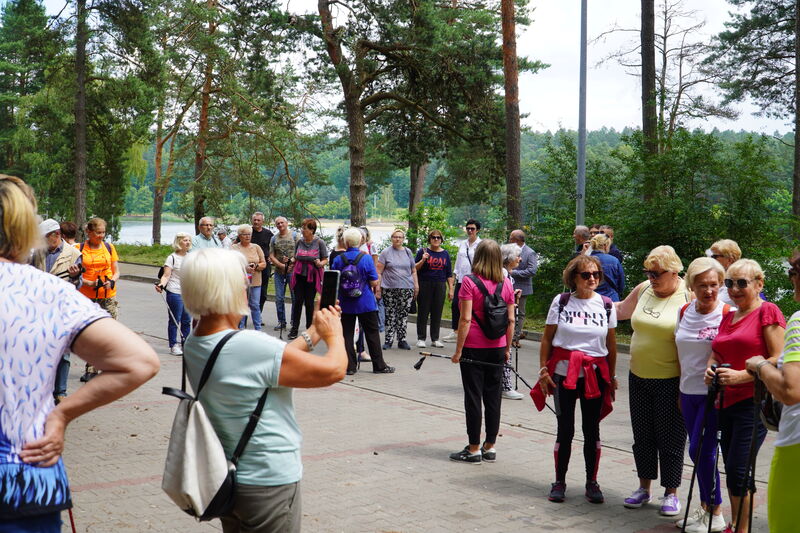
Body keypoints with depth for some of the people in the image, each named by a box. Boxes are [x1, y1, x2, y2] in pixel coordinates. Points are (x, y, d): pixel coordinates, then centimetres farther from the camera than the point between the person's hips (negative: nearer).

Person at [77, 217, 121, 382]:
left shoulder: (109, 247, 9)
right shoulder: (80, 249, 2)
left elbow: (116, 272, 11)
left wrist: (111, 281, -10)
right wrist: (90, 283, -15)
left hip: (109, 296, 1)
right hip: (87, 297, -1)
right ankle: (91, 370, 10)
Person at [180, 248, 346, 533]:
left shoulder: (195, 345, -2)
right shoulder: (252, 346, -28)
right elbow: (334, 370, -18)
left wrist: (314, 333, 13)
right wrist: (334, 334, 2)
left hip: (226, 476, 8)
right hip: (269, 483, -8)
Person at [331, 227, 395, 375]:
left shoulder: (338, 259, -4)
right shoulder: (366, 258, -9)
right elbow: (374, 282, -9)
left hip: (345, 304, 1)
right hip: (365, 303, -1)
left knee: (347, 334, 8)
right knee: (372, 334, 8)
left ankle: (350, 366, 8)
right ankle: (379, 365, 12)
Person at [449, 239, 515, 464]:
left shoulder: (469, 282, -12)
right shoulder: (506, 284, 2)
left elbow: (466, 319, -15)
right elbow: (511, 320, 3)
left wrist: (458, 349, -9)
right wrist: (507, 348, 13)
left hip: (474, 347, -4)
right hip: (497, 348, 4)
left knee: (473, 397, 3)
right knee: (493, 397, 11)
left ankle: (474, 449, 9)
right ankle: (490, 447, 18)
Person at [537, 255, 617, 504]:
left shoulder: (606, 305, 4)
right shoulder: (561, 301, 1)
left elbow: (611, 345, 9)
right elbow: (547, 338, 4)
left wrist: (612, 376, 8)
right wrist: (543, 370, -1)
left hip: (595, 374, 1)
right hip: (564, 373, -1)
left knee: (592, 429, 5)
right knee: (565, 429, 3)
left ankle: (592, 483, 18)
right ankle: (559, 481, 16)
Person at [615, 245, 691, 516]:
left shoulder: (689, 297, -13)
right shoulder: (644, 289, 4)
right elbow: (622, 310, 23)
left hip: (671, 381, -5)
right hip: (639, 377, 6)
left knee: (670, 438, 5)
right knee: (642, 435, 14)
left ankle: (671, 493, 20)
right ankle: (644, 488, 29)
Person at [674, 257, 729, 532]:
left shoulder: (729, 314, -11)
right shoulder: (684, 312, 6)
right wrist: (680, 391, 16)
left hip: (714, 393, -6)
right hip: (689, 392, 6)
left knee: (702, 451, -8)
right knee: (698, 451, 11)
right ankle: (705, 507, 24)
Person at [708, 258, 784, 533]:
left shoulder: (768, 311, -7)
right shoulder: (728, 317, 15)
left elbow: (778, 359, -13)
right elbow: (716, 352, 25)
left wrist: (742, 376, -21)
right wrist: (711, 369, 3)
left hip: (753, 402, -7)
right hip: (728, 401, 7)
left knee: (738, 469, -9)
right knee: (731, 468, 13)